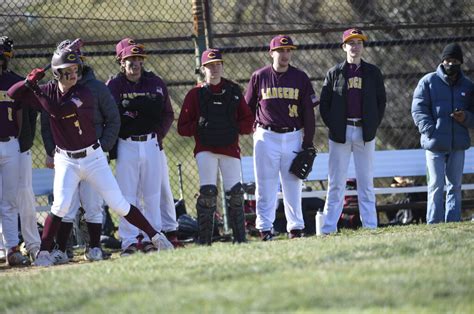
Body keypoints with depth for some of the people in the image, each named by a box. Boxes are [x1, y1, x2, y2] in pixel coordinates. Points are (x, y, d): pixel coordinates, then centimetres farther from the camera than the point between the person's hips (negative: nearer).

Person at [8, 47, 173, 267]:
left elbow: (58, 110, -29)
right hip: (66, 160, 1)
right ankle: (44, 252, -10)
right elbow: (13, 93, -2)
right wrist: (30, 81, -19)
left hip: (92, 157, -1)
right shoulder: (49, 91, -2)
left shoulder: (84, 94, -14)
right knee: (61, 205, -18)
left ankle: (155, 236, 13)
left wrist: (37, 91, -25)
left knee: (119, 204, 0)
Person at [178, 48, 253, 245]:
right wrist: (199, 126, -14)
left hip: (230, 149, 2)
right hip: (205, 149, -2)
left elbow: (248, 122, 11)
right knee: (207, 192, -14)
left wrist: (234, 127, -8)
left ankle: (240, 237, 9)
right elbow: (183, 128, 2)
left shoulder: (233, 91, 9)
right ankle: (204, 240, -8)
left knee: (235, 192, -2)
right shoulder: (195, 94, 3)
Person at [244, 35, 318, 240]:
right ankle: (264, 227, 3)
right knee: (265, 185, -1)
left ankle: (295, 227, 10)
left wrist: (308, 142, 0)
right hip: (266, 137, -1)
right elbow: (248, 107, 11)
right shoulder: (259, 77, 3)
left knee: (293, 185, 5)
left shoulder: (300, 78, 5)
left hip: (293, 137, 1)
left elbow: (308, 111, 5)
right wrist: (255, 130, 1)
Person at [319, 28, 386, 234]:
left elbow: (381, 101, 10)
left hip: (365, 132, 1)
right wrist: (332, 126, -5)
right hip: (340, 132, -1)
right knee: (336, 183, -2)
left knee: (366, 182, 5)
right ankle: (328, 228, -2)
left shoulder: (373, 72, 9)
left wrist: (374, 125, -1)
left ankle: (370, 226, 6)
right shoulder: (334, 73, 5)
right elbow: (324, 104, 5)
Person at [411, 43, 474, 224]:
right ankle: (434, 224, -5)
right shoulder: (428, 81, 3)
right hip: (435, 144, -4)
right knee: (436, 185, -7)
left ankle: (453, 223, 10)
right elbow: (418, 109, -2)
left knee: (455, 186, 7)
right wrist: (430, 131, -15)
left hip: (458, 144, 4)